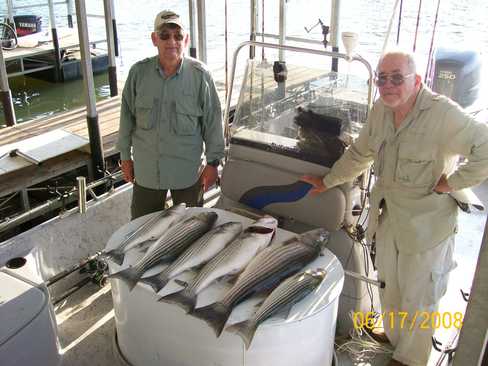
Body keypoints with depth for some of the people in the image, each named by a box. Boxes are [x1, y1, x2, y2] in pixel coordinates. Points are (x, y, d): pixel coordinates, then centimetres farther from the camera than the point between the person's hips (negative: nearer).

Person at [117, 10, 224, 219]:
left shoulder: (200, 75, -11)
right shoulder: (138, 72, -5)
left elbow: (212, 122, -5)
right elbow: (127, 116, 4)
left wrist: (213, 162, -4)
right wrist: (125, 156, 8)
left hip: (187, 171, -1)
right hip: (146, 169, 2)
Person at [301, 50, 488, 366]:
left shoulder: (443, 114, -25)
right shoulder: (381, 110, 0)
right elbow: (360, 153, 14)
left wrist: (453, 182, -23)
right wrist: (327, 182, 19)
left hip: (426, 224, -7)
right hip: (388, 216, 7)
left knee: (418, 300, 12)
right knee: (390, 288, 23)